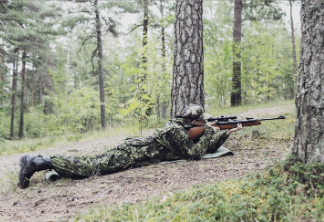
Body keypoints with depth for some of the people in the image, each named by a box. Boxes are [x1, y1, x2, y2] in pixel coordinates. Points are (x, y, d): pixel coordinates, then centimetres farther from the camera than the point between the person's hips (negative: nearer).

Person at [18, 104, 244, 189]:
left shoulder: (184, 127, 17)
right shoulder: (177, 130, -12)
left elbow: (209, 147, 24)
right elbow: (195, 153, -12)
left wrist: (227, 133, 19)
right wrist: (210, 133, 0)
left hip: (131, 148, 8)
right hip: (130, 154, -8)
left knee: (91, 162, 5)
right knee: (89, 168, -15)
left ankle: (37, 160, 7)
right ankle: (38, 162, -14)